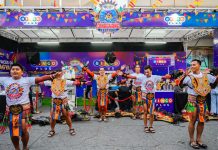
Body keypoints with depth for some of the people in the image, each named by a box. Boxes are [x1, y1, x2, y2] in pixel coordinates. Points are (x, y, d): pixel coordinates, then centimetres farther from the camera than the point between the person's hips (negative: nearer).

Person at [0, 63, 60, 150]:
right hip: (10, 110, 4)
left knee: (24, 130, 3)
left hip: (23, 109, -4)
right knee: (13, 132, 14)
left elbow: (41, 78, -14)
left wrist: (53, 76, -25)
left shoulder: (27, 80, -4)